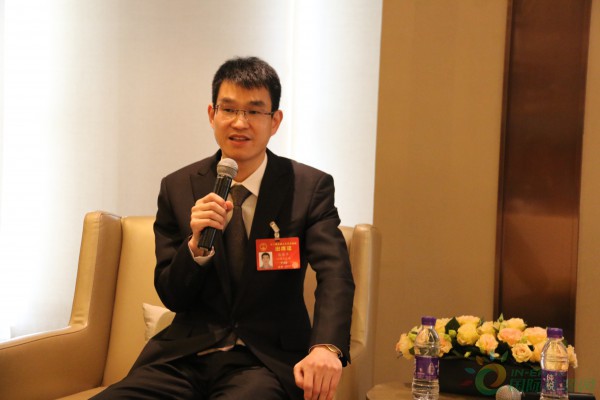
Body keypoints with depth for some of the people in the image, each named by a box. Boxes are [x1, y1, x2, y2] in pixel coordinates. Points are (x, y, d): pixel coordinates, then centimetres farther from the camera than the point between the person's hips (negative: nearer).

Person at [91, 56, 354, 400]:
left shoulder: (311, 187, 1)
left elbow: (335, 273, -13)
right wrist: (197, 245, -15)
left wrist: (326, 347, -33)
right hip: (186, 356, 3)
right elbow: (171, 297, 7)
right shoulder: (177, 188, 7)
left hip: (267, 360, -2)